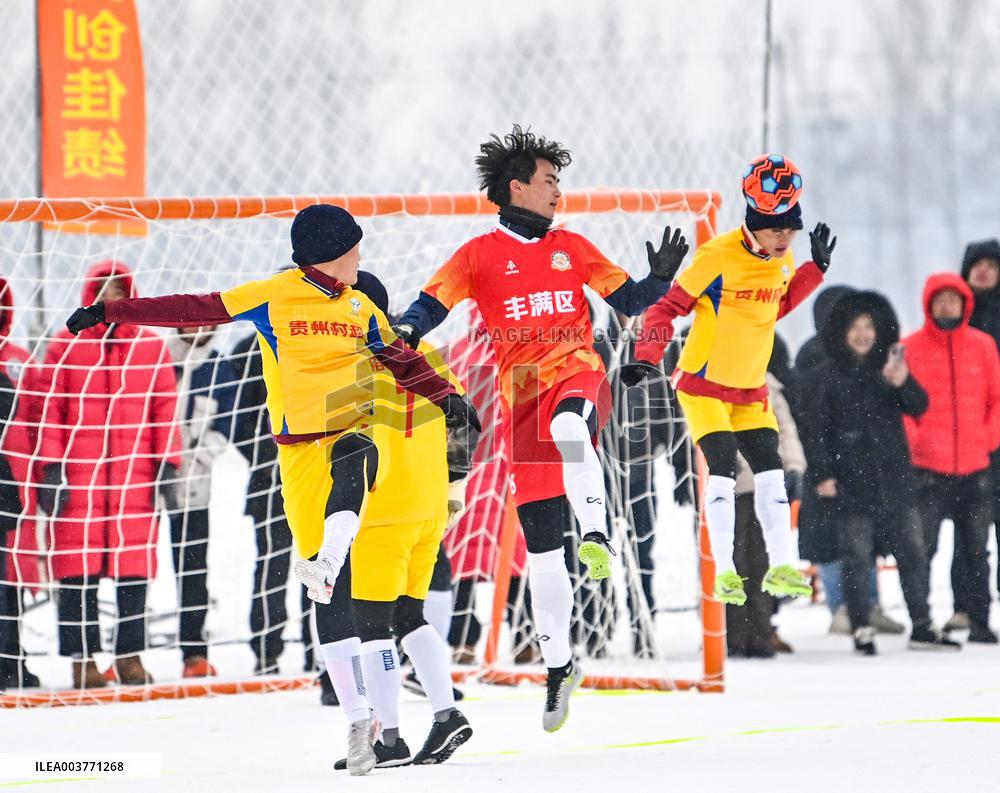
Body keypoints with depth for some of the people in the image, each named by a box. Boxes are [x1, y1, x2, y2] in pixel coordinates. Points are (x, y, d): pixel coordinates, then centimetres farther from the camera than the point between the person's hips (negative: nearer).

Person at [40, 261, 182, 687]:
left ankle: (130, 656, 9)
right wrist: (52, 468, -4)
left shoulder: (152, 347, 10)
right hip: (78, 477, -1)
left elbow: (166, 409, 9)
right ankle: (82, 658, 1)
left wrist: (167, 464, 2)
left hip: (136, 477, 1)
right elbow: (50, 411, 3)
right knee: (78, 569, -3)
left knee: (134, 570, 2)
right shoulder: (65, 345, 6)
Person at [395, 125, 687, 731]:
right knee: (540, 538, 4)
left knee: (568, 426, -41)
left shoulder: (572, 247, 13)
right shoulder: (481, 255, 5)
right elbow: (432, 303, -5)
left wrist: (660, 277, -6)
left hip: (578, 373, 0)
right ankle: (559, 663, 13)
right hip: (522, 392, 0)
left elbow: (627, 300, 13)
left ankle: (596, 536, -42)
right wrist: (406, 334, -25)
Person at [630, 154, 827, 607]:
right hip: (703, 384, -6)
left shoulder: (782, 260, -1)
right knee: (723, 468, -16)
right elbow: (668, 307, -17)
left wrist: (816, 268, 8)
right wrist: (647, 357, -29)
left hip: (750, 389, 6)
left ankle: (781, 567, 6)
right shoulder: (718, 258, -22)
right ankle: (724, 572, -11)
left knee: (770, 469, 0)